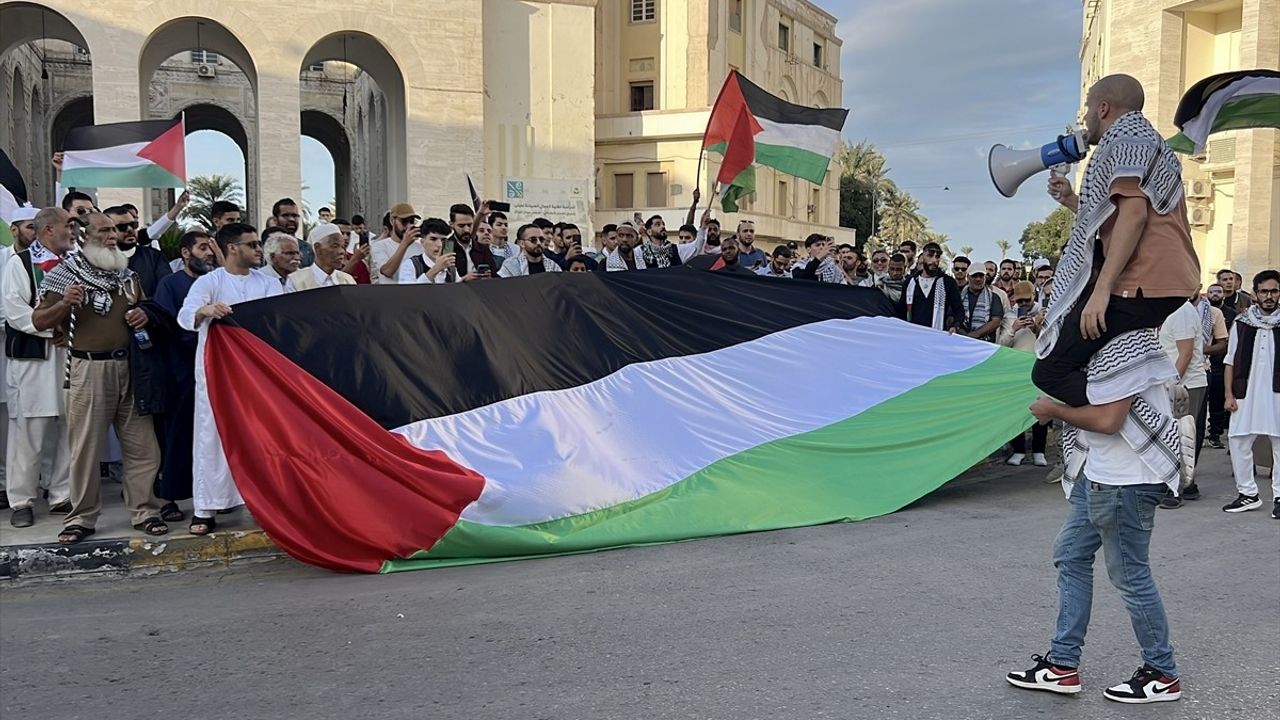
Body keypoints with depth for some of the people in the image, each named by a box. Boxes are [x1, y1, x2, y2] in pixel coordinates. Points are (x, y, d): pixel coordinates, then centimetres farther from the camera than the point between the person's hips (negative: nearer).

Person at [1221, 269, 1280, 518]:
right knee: (1238, 442, 2)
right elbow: (1231, 361, 7)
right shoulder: (1242, 322, 5)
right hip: (1247, 393, 2)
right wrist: (1229, 394, 1)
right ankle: (1248, 494, 15)